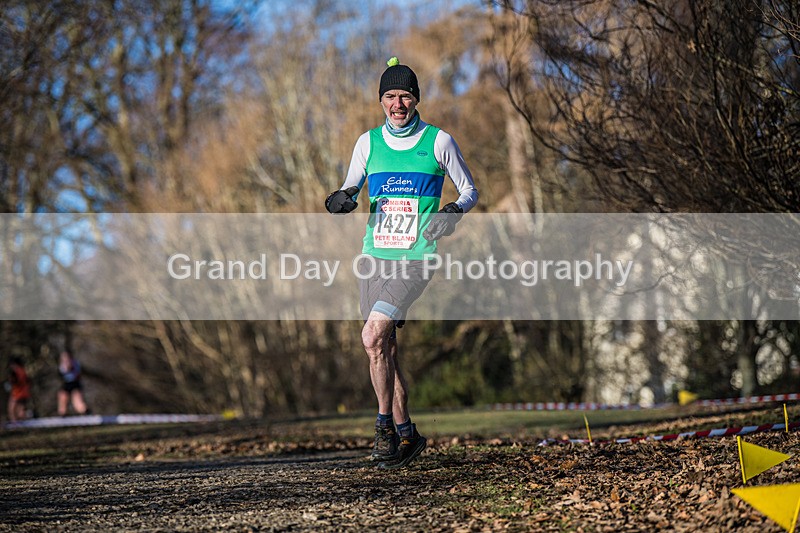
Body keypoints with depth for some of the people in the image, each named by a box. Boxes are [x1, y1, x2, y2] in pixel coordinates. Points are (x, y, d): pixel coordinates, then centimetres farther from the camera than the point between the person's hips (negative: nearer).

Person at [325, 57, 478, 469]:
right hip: (374, 255, 5)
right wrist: (341, 200, -5)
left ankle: (385, 424, -6)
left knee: (372, 336, -20)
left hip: (415, 259, -4)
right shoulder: (368, 142, 8)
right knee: (384, 347, 5)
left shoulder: (438, 141, -1)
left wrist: (453, 211, -13)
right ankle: (406, 433, 18)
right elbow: (351, 189, 18)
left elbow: (469, 190, 8)